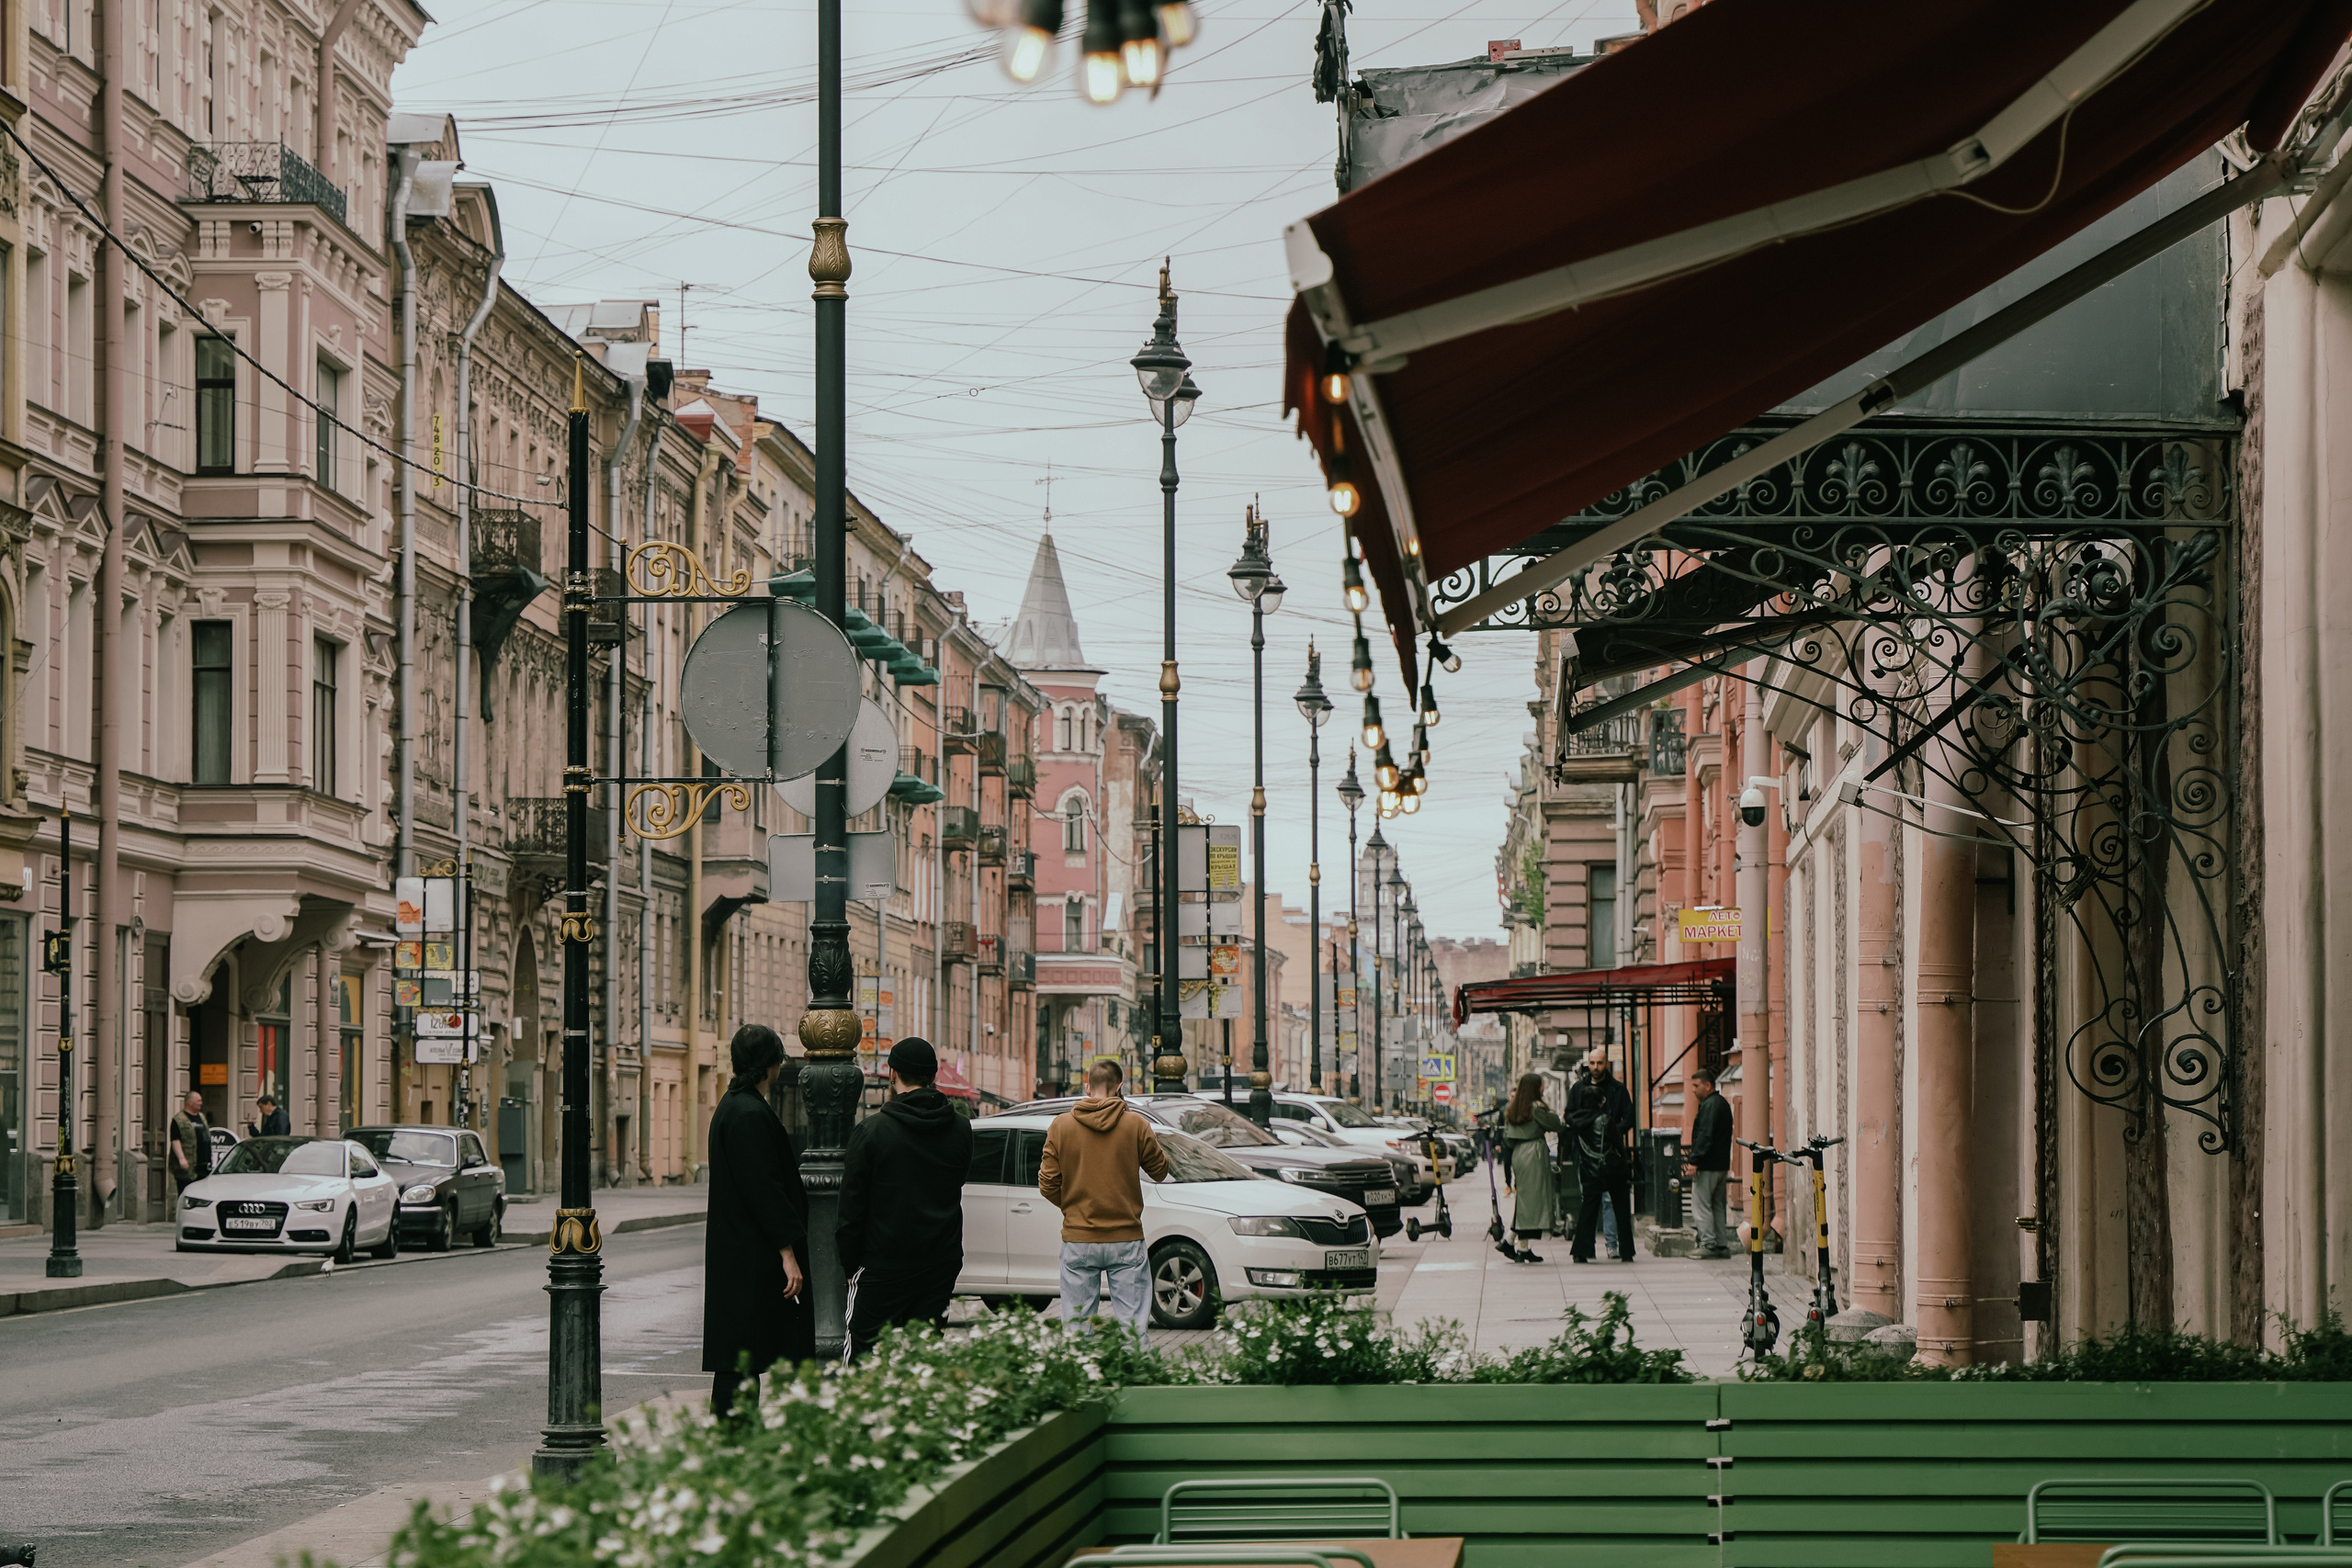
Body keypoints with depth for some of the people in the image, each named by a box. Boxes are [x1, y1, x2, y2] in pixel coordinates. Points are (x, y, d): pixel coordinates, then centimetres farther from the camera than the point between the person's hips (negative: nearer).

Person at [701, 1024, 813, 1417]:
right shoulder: (749, 1115, -17)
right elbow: (763, 1189, -21)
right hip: (750, 1262, -10)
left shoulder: (733, 1106, 15)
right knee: (740, 1359, -8)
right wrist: (788, 1253, -19)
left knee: (738, 1360, 11)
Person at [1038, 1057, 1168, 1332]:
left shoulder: (1061, 1125, -2)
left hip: (1078, 1241, 1)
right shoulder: (1135, 1125, -6)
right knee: (1133, 1326, 1)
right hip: (1126, 1238, -1)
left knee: (1076, 1329, 5)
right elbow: (1160, 1171, 6)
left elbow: (1048, 1185, 0)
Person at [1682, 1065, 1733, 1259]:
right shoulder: (1723, 1103, 17)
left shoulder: (1709, 1105, -14)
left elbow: (1705, 1136, -21)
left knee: (1701, 1206, -6)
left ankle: (1708, 1244, -9)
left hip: (1707, 1166, -10)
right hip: (1722, 1166, 10)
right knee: (1716, 1205, 14)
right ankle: (1722, 1245, 13)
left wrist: (1694, 1162, -21)